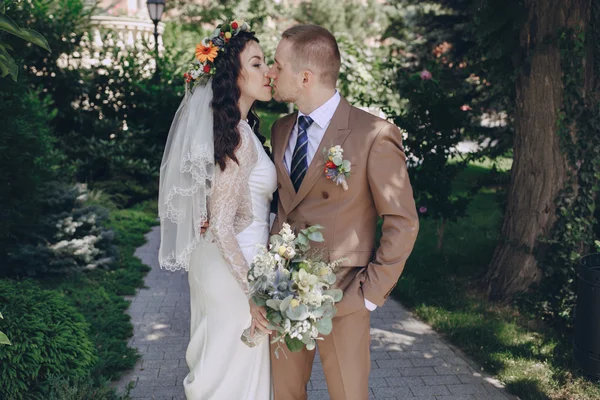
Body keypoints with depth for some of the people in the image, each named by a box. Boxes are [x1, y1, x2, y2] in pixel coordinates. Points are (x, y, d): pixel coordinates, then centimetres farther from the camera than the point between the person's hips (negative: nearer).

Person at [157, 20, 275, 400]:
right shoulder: (240, 137, -21)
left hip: (220, 262, 9)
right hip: (235, 269, -9)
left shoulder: (235, 128, 7)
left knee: (216, 362, 23)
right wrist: (253, 293, -22)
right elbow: (222, 226, -24)